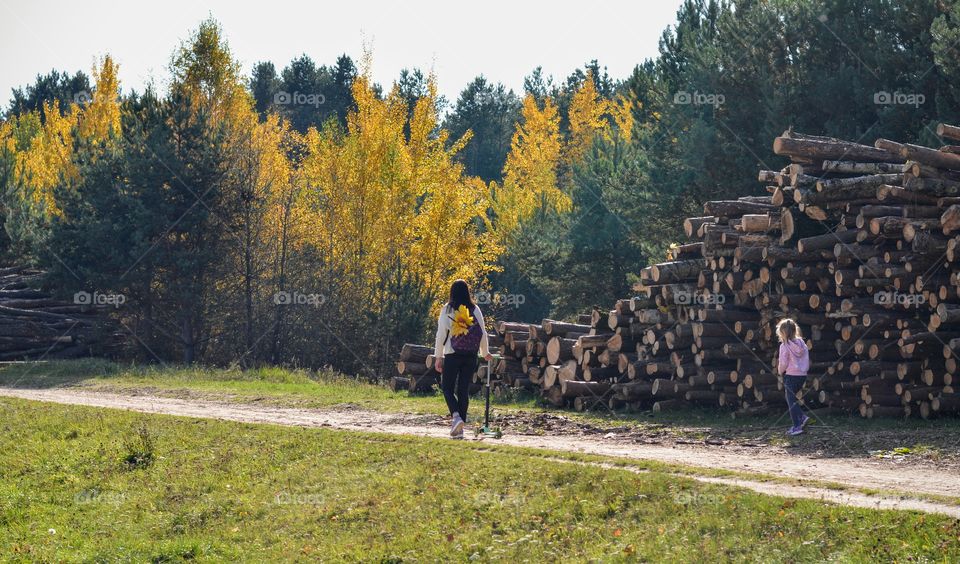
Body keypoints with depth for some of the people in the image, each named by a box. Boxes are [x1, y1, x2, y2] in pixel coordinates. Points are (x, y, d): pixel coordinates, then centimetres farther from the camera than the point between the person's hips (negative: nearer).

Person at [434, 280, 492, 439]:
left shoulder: (447, 309, -4)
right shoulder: (475, 310, 3)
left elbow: (441, 333, -6)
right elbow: (482, 332, 7)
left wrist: (438, 356, 0)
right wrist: (485, 353, 22)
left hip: (452, 355, -3)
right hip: (471, 355, 3)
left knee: (447, 387, 6)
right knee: (464, 390, 7)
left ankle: (456, 416, -18)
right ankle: (460, 427, 7)